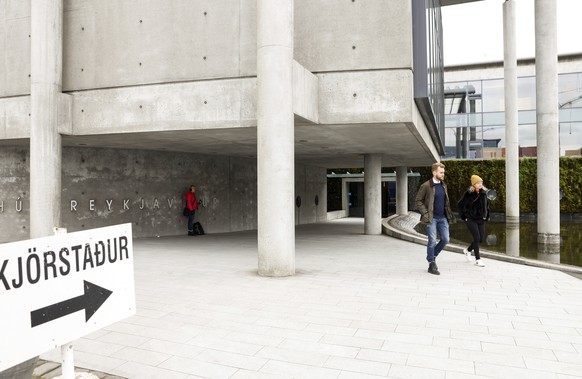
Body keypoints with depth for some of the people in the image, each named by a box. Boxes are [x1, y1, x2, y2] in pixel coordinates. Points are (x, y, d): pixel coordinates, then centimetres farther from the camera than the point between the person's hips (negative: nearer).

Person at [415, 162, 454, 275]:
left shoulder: (443, 185, 11)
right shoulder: (426, 186, -9)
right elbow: (418, 201, -6)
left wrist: (449, 214, 9)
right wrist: (425, 213, -14)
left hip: (443, 217, 6)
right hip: (431, 218, -6)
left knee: (445, 240, 5)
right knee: (432, 241, -4)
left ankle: (432, 256, 28)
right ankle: (431, 264, 9)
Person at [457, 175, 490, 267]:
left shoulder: (484, 193, 4)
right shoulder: (468, 193, -11)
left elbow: (487, 205, 18)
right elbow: (460, 205, -4)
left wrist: (486, 216, 11)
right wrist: (463, 216, -4)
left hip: (481, 219, 5)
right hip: (471, 219, -5)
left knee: (481, 239, 7)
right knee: (477, 238, -11)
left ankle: (468, 250, 33)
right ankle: (478, 259, 1)